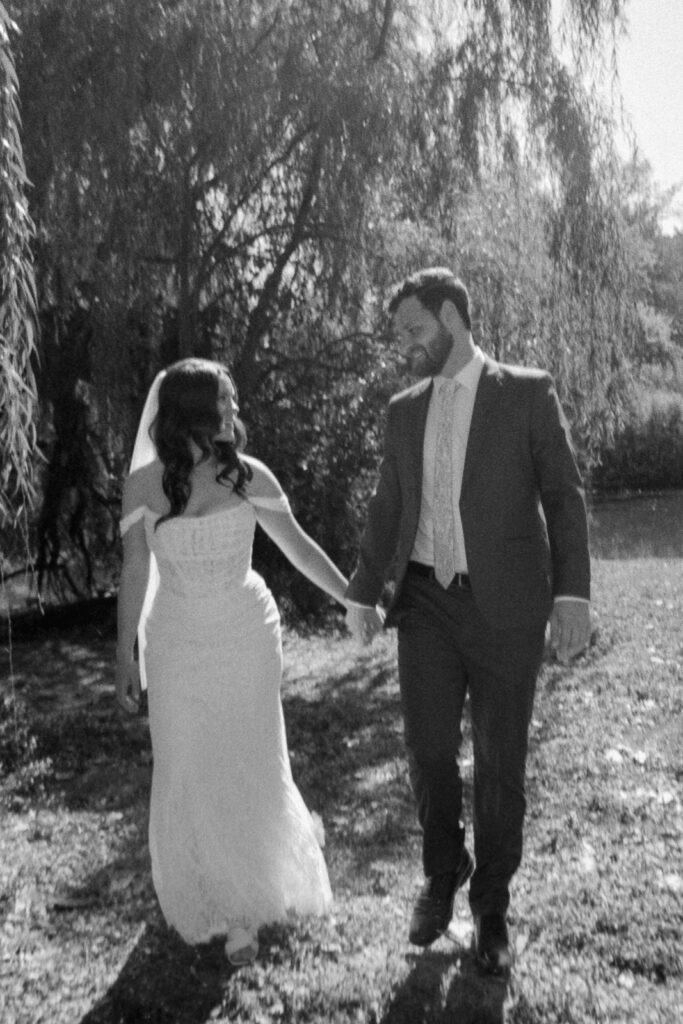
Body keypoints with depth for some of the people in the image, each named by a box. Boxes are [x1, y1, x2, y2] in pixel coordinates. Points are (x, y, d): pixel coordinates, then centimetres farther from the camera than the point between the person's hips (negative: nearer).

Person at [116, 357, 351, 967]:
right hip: (177, 647, 0)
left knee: (252, 771, 6)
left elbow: (298, 547, 2)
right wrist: (125, 656, 2)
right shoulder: (145, 483, -7)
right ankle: (201, 904, 34)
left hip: (248, 641, 0)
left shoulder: (248, 476, -6)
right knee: (187, 777, 9)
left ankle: (245, 909, 28)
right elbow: (135, 571, -1)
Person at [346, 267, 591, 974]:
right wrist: (362, 592, 15)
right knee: (428, 751, 8)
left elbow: (563, 495, -4)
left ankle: (492, 904, 30)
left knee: (499, 764, 7)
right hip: (427, 601, 4)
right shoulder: (404, 410, 10)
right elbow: (387, 507, 15)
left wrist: (573, 592, -13)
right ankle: (441, 875, 35)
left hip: (504, 606, -3)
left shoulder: (528, 392, -1)